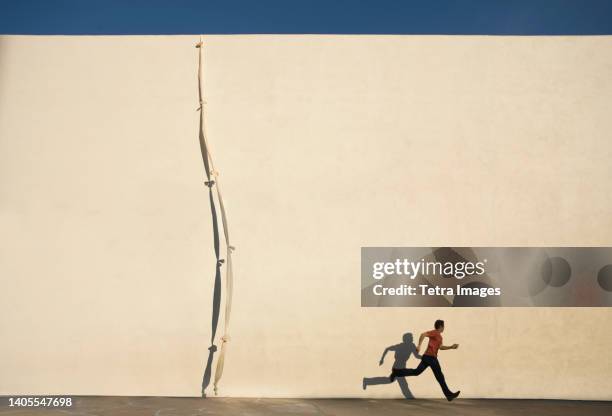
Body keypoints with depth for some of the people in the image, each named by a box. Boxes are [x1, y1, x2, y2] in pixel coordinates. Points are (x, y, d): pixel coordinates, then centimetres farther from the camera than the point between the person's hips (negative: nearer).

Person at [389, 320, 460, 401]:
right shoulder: (434, 333, -10)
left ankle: (396, 372, 8)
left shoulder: (439, 336, 20)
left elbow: (440, 347, 27)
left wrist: (451, 347, 21)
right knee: (440, 377, 0)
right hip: (430, 357, -10)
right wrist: (419, 346, -29)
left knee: (416, 371, 10)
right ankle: (449, 395, 9)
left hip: (427, 357, 10)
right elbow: (423, 334, -22)